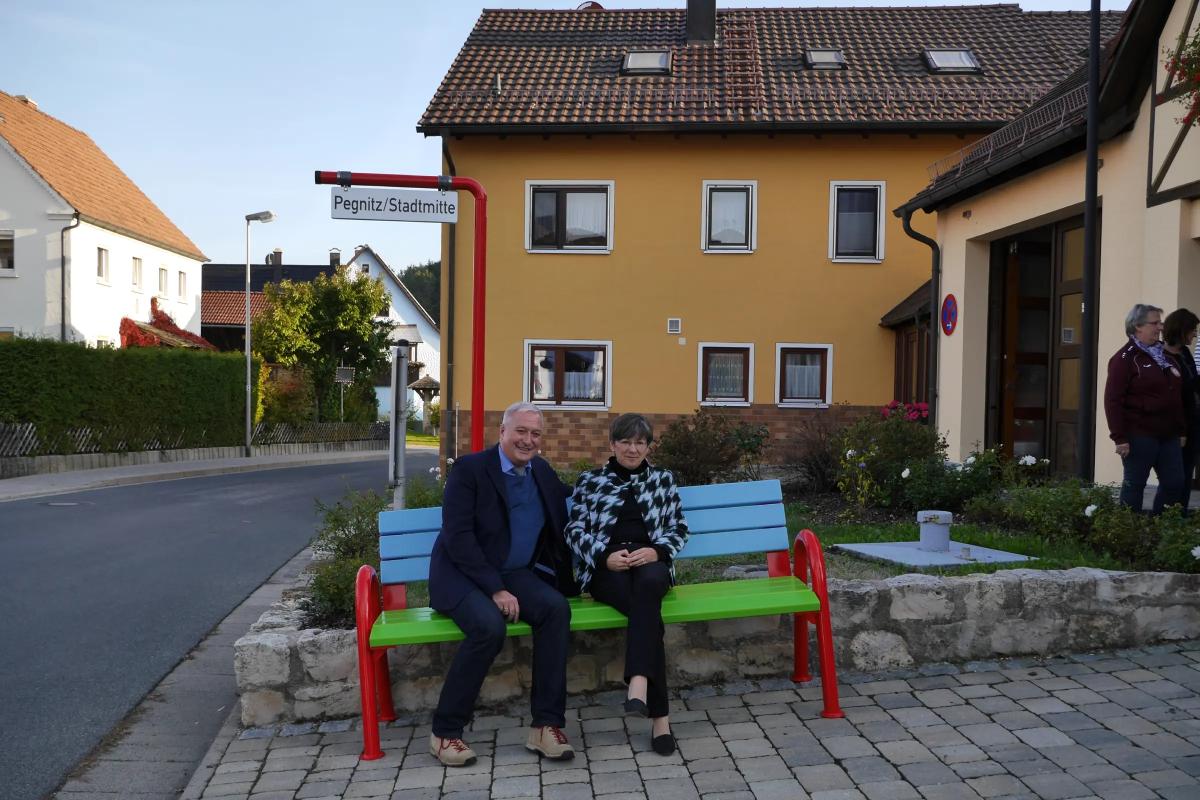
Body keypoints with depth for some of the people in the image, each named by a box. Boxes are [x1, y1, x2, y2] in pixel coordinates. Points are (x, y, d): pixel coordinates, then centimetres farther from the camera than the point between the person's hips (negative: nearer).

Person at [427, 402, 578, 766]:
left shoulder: (542, 471, 8)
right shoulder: (470, 469, -10)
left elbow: (570, 498, 31)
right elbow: (457, 537, -18)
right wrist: (495, 589, -24)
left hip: (516, 573, 5)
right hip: (464, 573, -5)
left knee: (556, 608, -25)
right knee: (489, 625, -34)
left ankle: (547, 724, -19)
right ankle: (445, 731, -16)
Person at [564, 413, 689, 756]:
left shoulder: (663, 479, 20)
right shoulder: (590, 481, 16)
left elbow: (679, 529, 15)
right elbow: (575, 530, 8)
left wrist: (656, 550, -7)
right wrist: (606, 556, -11)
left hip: (649, 561, 1)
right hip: (606, 566, -1)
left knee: (648, 585, -39)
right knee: (647, 609, -33)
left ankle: (638, 682, -51)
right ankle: (659, 715, -36)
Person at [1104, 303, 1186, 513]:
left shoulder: (1164, 354, 15)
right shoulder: (1125, 358, -9)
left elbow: (1177, 395, 22)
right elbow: (1113, 400, -15)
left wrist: (1180, 429, 16)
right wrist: (1120, 437, -19)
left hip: (1168, 435, 8)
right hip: (1139, 435, -7)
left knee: (1175, 483, 8)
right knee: (1134, 484, 2)